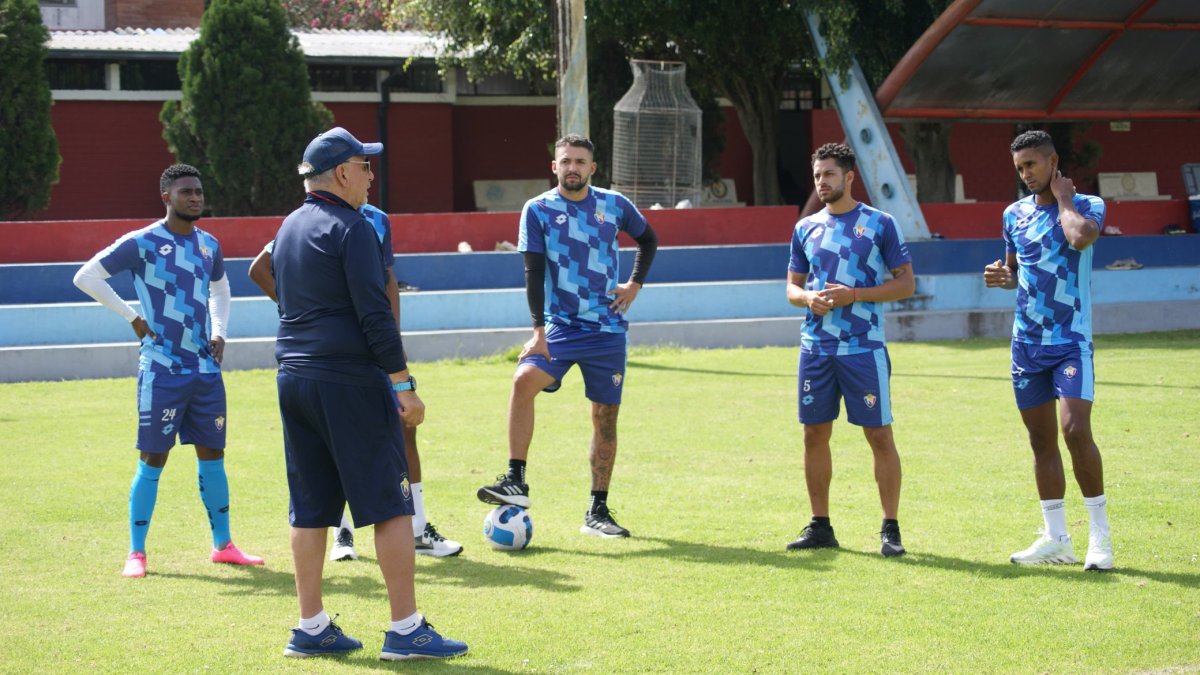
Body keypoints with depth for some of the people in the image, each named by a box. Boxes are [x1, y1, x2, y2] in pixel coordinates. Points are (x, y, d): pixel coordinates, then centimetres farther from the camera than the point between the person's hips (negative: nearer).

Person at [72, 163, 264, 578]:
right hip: (162, 369, -6)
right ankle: (136, 553, 4)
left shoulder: (209, 245, 11)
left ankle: (223, 546, 18)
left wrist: (220, 331, 13)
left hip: (206, 368, 6)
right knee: (153, 460, -3)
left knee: (212, 455, 9)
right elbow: (86, 277, -6)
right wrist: (133, 318, -9)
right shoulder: (142, 243, -8)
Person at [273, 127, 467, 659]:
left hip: (293, 377, 8)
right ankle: (405, 629, -4)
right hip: (350, 382, -8)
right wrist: (403, 385, -14)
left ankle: (311, 629, 13)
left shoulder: (289, 229, 15)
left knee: (310, 509, 11)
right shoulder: (350, 229, -10)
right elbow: (375, 315, -16)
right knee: (391, 505, -4)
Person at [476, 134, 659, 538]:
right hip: (560, 325, -2)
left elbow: (648, 239, 23)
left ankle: (597, 512, 13)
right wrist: (539, 331, -15)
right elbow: (533, 273, -6)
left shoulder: (614, 205, 4)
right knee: (524, 379, -28)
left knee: (606, 415, 4)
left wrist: (636, 284, 8)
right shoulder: (538, 210, -2)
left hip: (607, 328, 2)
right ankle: (515, 481, -26)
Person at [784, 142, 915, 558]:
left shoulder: (879, 224, -2)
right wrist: (809, 298, -7)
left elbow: (906, 283, -3)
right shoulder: (806, 228, 11)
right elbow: (792, 287, 17)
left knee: (879, 435, -5)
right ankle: (820, 527, 16)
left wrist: (853, 295, -15)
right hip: (816, 347, 5)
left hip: (864, 348, -4)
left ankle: (890, 530, 1)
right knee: (815, 434, 6)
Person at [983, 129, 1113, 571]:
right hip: (1027, 344, 6)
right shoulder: (1015, 214, 11)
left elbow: (1080, 238, -28)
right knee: (1041, 440, 7)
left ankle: (1100, 535, -8)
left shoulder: (1087, 206, -4)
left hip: (1071, 341, -5)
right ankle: (1056, 539, 13)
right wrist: (1002, 277, 1)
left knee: (1076, 430, -18)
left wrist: (1063, 199, -12)